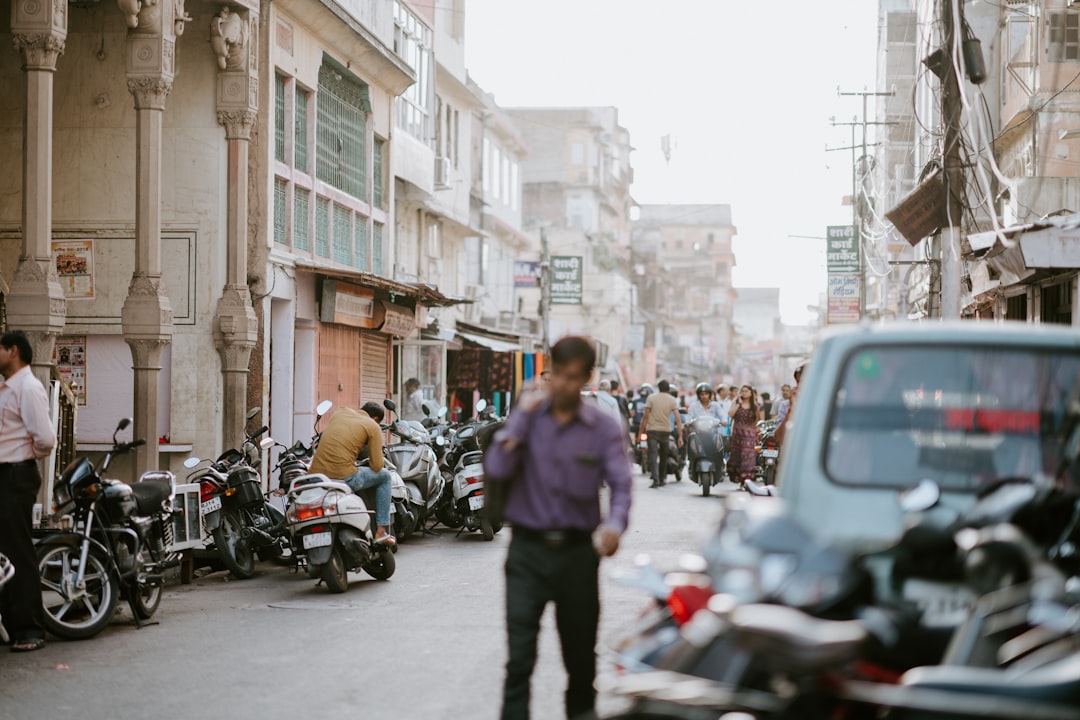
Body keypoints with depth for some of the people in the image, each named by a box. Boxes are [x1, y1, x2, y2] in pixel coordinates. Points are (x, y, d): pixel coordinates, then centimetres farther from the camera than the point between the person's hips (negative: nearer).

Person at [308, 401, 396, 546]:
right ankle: (381, 531, 15)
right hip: (344, 478, -5)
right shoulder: (373, 426, 6)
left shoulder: (339, 412, 20)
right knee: (384, 476, 19)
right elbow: (377, 466, 2)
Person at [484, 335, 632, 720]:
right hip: (529, 548, -1)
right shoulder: (527, 417, 3)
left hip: (578, 550, 1)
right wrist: (521, 416, -10)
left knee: (580, 652, 14)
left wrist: (614, 523, -29)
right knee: (519, 654, -9)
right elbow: (496, 470, -8)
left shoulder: (603, 427, 1)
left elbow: (621, 484, -9)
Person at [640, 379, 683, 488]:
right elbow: (678, 419, -6)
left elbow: (645, 416, -4)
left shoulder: (651, 398, -1)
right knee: (663, 456, 18)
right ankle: (662, 479, 26)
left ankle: (656, 479, -23)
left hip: (652, 430, -2)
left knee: (653, 455, -7)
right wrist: (680, 436, -5)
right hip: (666, 431, 2)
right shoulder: (672, 400, 1)